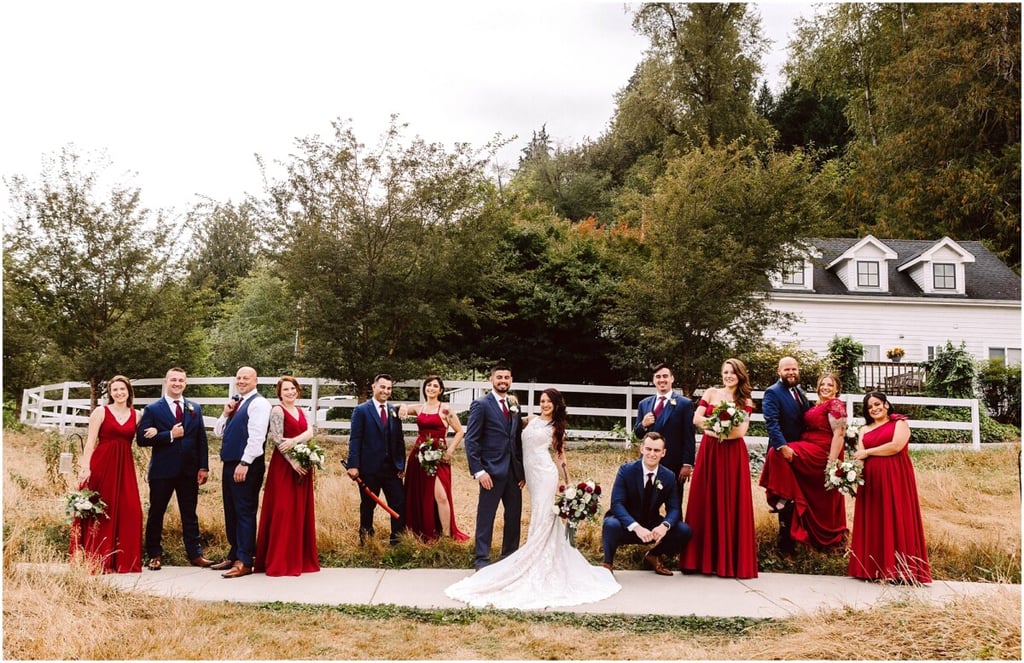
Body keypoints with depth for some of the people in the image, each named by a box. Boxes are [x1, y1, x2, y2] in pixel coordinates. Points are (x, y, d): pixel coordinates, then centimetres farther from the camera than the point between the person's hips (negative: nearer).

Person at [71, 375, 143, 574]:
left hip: (125, 467, 3)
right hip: (102, 464, -3)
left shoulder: (136, 415, 11)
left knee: (128, 511, -2)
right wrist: (85, 467, -15)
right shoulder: (101, 412, 1)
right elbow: (90, 441, -5)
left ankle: (123, 560, 8)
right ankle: (95, 560, 8)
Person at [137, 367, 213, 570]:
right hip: (162, 470, -2)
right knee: (156, 513, 7)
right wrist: (170, 435, -17)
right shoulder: (152, 409, 0)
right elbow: (141, 438, -10)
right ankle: (154, 555, 19)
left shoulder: (195, 408, 10)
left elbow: (202, 439, 8)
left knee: (190, 514, 8)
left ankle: (195, 554, 14)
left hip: (189, 470, 2)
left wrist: (204, 467, 0)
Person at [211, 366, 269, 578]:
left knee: (245, 513, -5)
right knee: (231, 512, 14)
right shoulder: (236, 404, 18)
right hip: (229, 464, 9)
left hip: (246, 466, -9)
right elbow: (218, 432, 19)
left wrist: (244, 463, -22)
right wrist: (225, 414, 2)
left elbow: (256, 436, -18)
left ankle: (244, 562, -1)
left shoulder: (259, 403, -10)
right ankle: (234, 556, 25)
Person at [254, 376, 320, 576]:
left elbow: (310, 433, 0)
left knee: (300, 511, 8)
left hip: (302, 465, 7)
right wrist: (293, 462, -19)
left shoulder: (301, 412, 16)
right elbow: (277, 440, -12)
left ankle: (299, 559, 15)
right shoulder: (277, 411, -4)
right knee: (282, 511, -5)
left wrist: (294, 440, -19)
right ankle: (279, 562, 1)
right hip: (283, 465, -7)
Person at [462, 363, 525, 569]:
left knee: (514, 515, 11)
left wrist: (522, 470, 7)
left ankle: (510, 556, 24)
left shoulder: (514, 406, 12)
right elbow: (471, 441, -10)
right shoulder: (481, 405, -7)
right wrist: (479, 471, -16)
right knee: (486, 516, 2)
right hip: (492, 470, -6)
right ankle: (481, 559, 14)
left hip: (514, 471, 6)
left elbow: (517, 440, 13)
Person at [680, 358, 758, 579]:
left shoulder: (745, 401, 7)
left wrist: (714, 428, -10)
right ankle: (704, 557, 7)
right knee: (705, 502, 0)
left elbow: (741, 430, -6)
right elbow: (697, 419, -2)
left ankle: (730, 560, 7)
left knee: (731, 504, -1)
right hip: (709, 452, 1)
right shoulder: (711, 393, 9)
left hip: (733, 456, -1)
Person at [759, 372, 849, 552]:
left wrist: (832, 462, -22)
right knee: (821, 502, 14)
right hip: (812, 452, 9)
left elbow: (839, 434, -16)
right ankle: (831, 540, 24)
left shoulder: (836, 404, -9)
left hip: (822, 452, -9)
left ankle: (784, 496, -9)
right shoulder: (818, 405, 18)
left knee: (779, 453, -20)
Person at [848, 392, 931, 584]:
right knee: (873, 521, 3)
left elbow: (896, 446, -12)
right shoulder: (865, 430, 19)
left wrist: (868, 452, -4)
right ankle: (873, 569, 5)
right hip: (871, 479, 5)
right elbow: (859, 455, 9)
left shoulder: (899, 423, 5)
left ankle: (899, 570, -3)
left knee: (896, 520, -6)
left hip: (895, 477, -5)